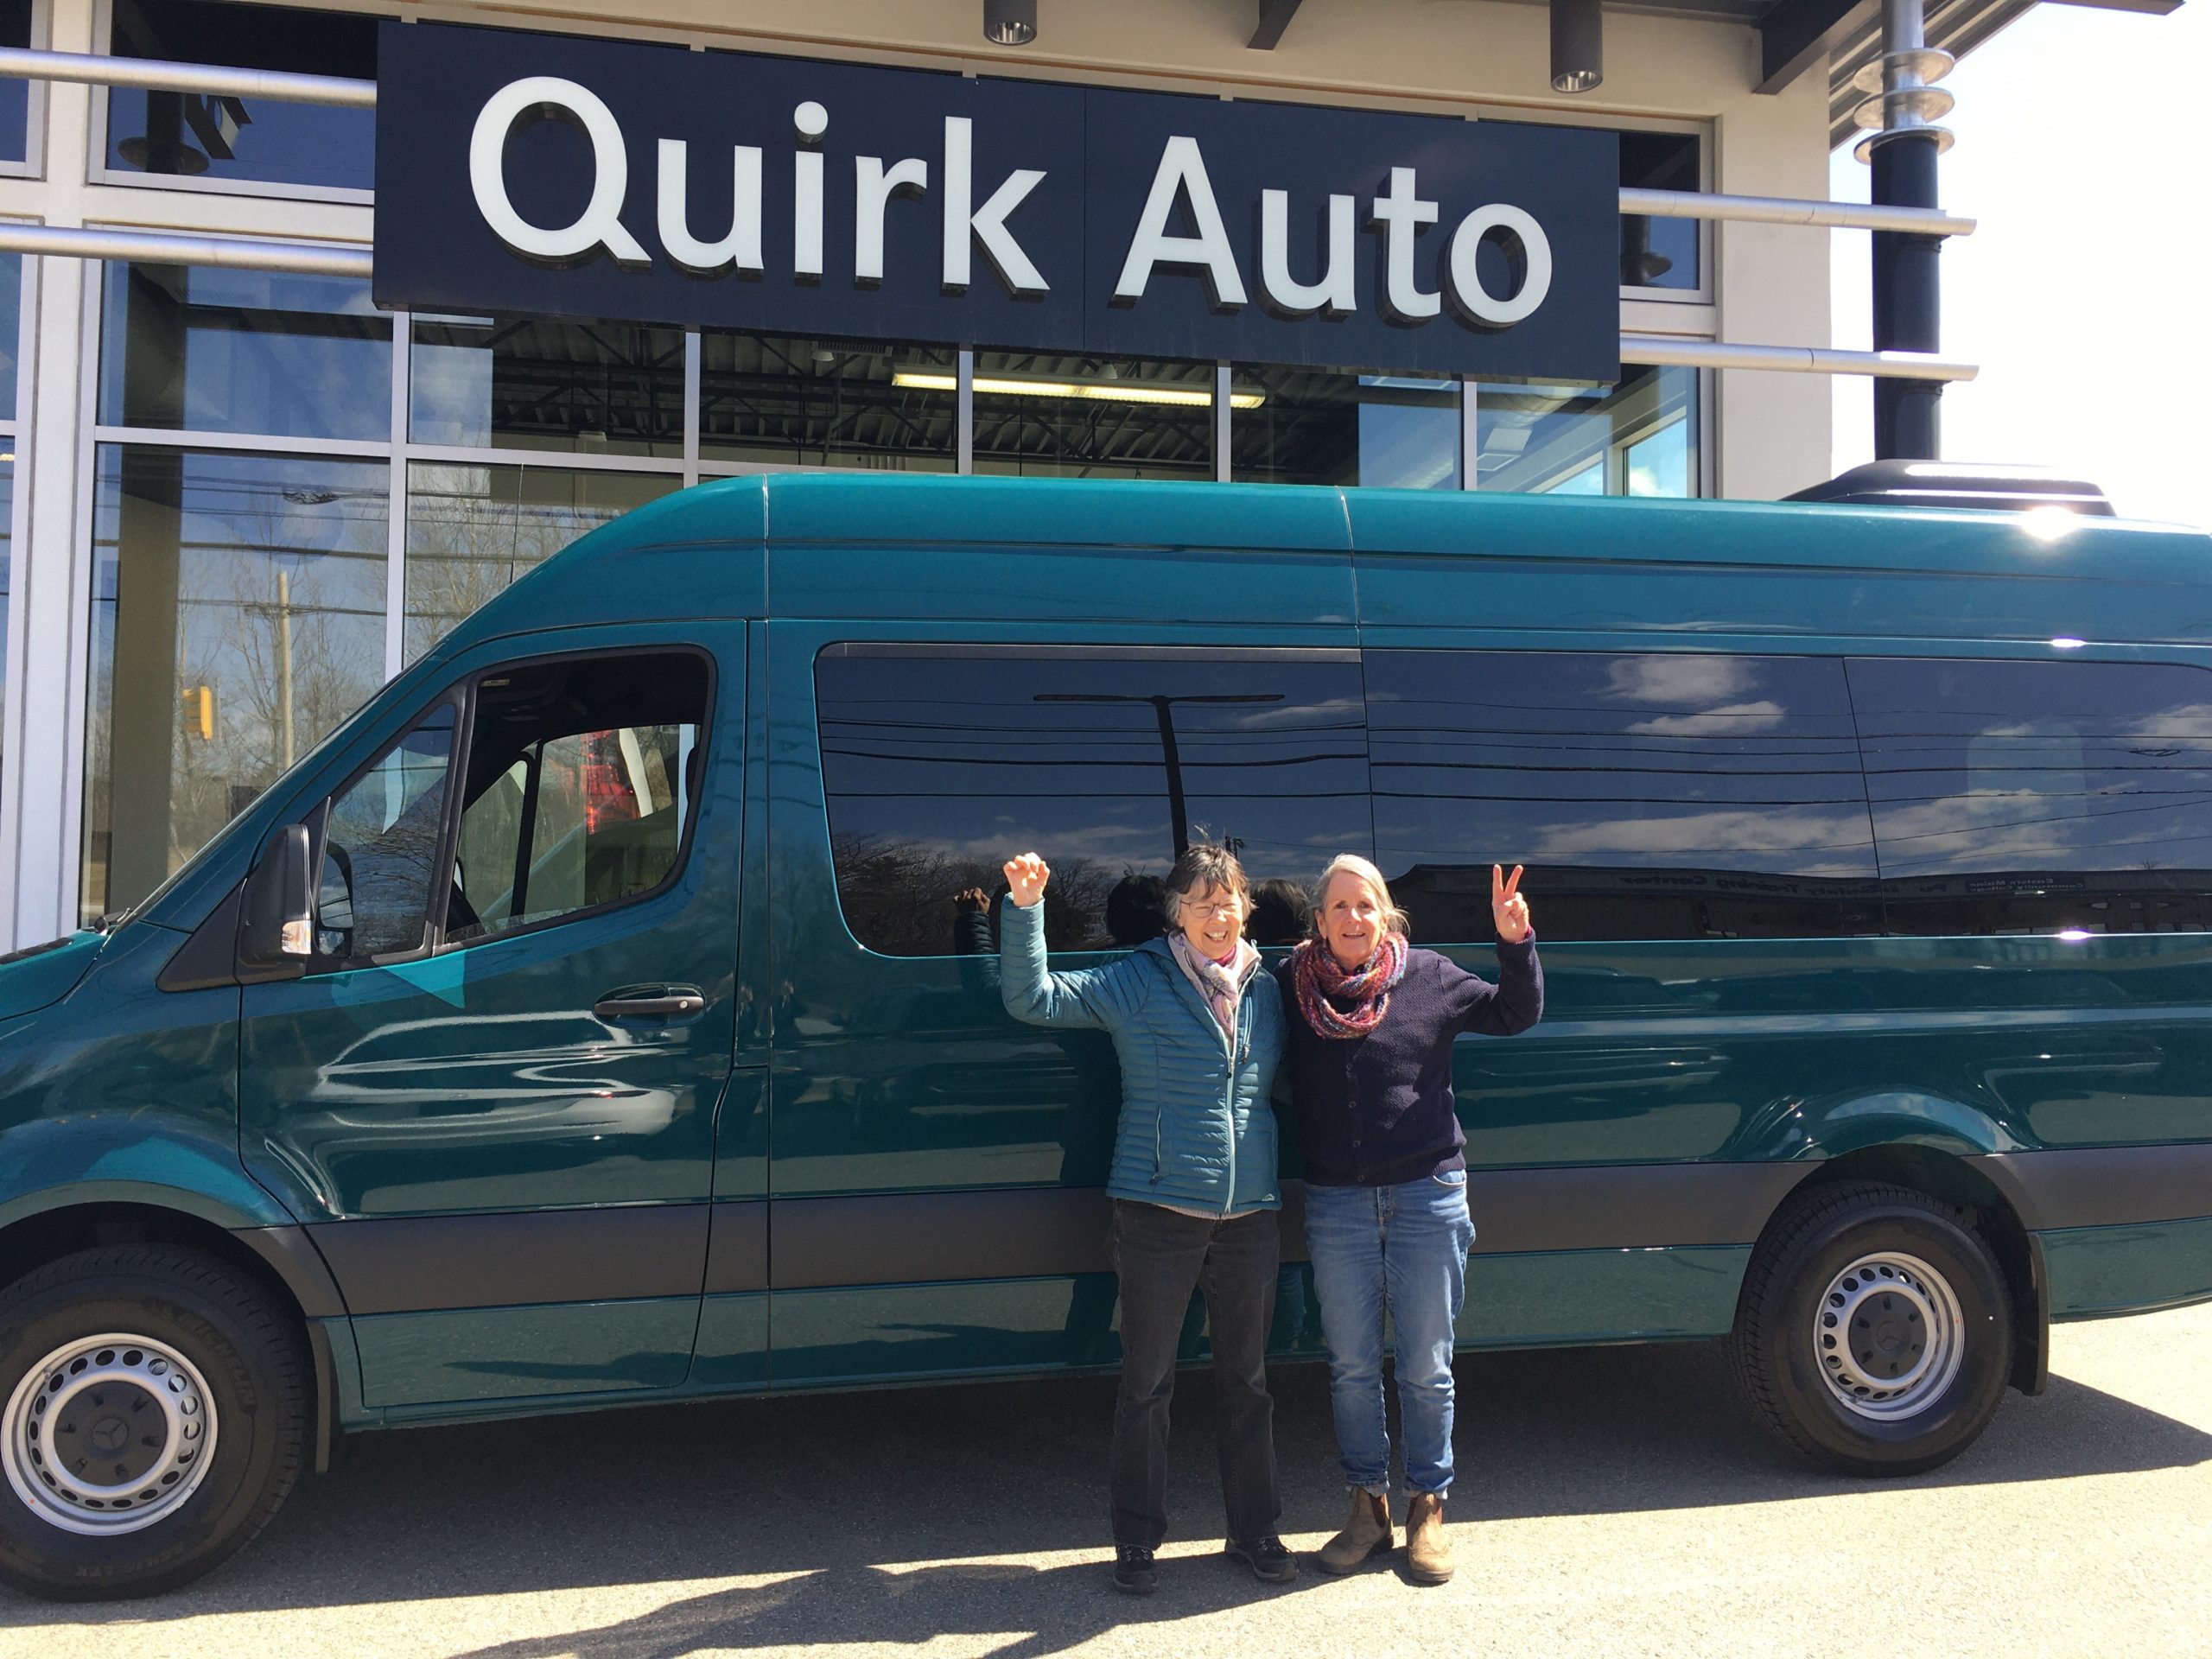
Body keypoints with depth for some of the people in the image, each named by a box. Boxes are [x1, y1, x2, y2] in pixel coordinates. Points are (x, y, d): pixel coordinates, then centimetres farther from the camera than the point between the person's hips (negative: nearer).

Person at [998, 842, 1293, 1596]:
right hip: (1159, 1213, -4)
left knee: (1246, 1379, 15)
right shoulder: (1137, 982, -5)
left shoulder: (1265, 991, 8)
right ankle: (1136, 1540, 21)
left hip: (1250, 1215, 4)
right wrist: (1024, 908, -24)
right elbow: (1032, 998, -13)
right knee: (1146, 1383, 6)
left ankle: (1254, 1530, 29)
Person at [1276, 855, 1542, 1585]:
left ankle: (1428, 1509, 24)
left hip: (1427, 1195, -1)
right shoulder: (1290, 983, 0)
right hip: (1336, 1203, 1)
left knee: (1426, 1368, 7)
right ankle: (1368, 1507, 26)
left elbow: (1517, 1014, 4)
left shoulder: (1429, 977, -1)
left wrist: (1516, 944, -13)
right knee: (1351, 1368, 10)